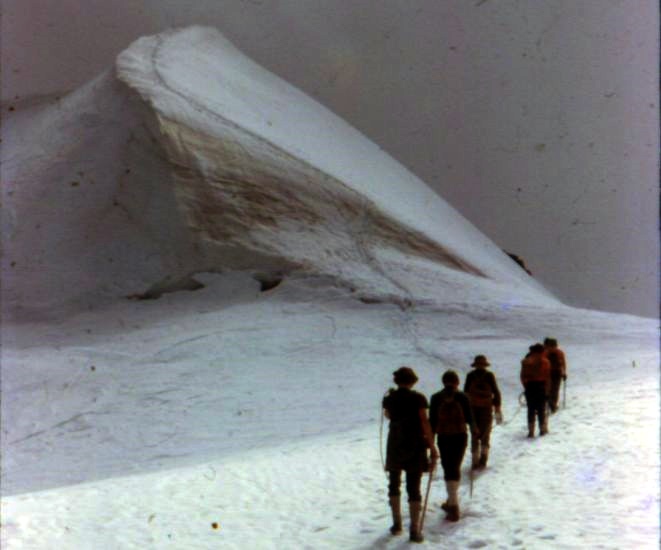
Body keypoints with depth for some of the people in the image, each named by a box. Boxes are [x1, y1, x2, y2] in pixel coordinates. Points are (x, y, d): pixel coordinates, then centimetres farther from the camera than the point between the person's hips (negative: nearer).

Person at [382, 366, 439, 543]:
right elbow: (425, 422, -15)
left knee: (394, 484, 19)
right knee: (414, 488, 1)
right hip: (415, 446, -2)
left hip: (394, 445, 2)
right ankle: (414, 530, -2)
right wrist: (432, 447, -12)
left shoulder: (389, 398, 0)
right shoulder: (418, 398, -10)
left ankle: (397, 524, 23)